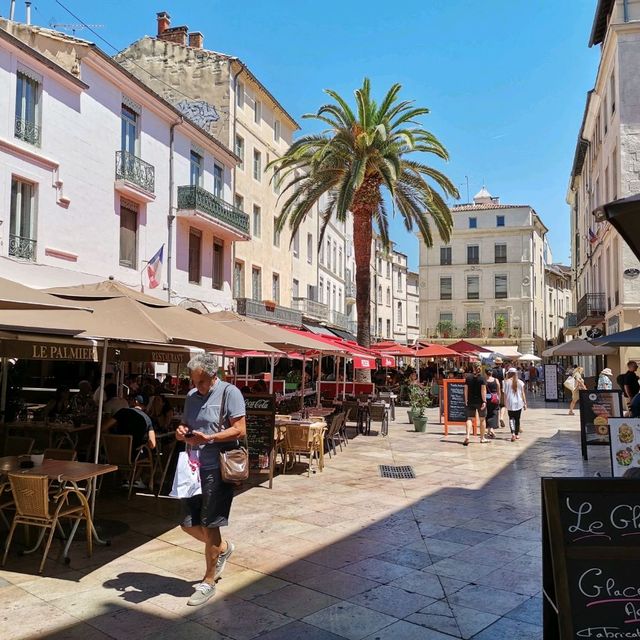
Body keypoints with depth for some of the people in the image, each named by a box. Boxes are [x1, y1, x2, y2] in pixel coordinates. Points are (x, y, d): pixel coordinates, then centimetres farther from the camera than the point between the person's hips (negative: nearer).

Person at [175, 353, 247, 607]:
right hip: (194, 468, 7)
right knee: (189, 524, 12)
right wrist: (181, 433, -3)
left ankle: (209, 582, 17)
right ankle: (222, 548, 39)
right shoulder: (192, 396, 11)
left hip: (217, 469, -7)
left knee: (209, 526, -1)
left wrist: (208, 438, -25)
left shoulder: (229, 393, -10)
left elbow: (240, 430, -15)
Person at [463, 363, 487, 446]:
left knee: (469, 418, 2)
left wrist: (466, 400, 9)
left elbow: (466, 390, 2)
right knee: (482, 419, 12)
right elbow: (483, 391, -13)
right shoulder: (482, 378, -7)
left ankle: (467, 435, -19)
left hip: (470, 402, 2)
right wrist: (484, 401, -12)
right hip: (480, 401, -2)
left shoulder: (468, 377, 1)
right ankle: (482, 438, 21)